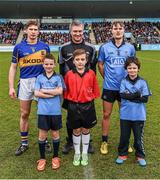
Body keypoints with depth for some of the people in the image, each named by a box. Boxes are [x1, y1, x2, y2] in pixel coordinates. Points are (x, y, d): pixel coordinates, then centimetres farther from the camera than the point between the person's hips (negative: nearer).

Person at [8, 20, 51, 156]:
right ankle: (24, 143, 22)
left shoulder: (45, 47, 4)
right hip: (25, 82, 0)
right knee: (24, 114, 7)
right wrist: (11, 87, -1)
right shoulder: (19, 47, 2)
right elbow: (13, 68, 4)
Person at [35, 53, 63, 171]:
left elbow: (60, 91, -12)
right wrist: (52, 93, -12)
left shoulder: (58, 77, 2)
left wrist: (44, 90, -9)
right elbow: (36, 93, -5)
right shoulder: (40, 77, 5)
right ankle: (42, 158, 24)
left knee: (55, 134, 11)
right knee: (42, 135, 8)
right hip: (43, 111, 1)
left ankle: (55, 157, 27)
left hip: (55, 111, -1)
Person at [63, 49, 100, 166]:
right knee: (76, 130, 13)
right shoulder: (69, 74, -7)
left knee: (86, 130, 14)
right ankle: (77, 153, 31)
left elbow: (95, 91, 1)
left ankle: (85, 153, 31)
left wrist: (89, 98, -3)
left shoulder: (91, 73, -6)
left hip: (87, 106, 0)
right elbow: (66, 91, 1)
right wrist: (70, 99, -2)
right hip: (73, 106, 0)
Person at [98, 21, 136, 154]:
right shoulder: (105, 47, -3)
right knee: (106, 114, 7)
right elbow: (100, 64, 8)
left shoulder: (130, 48, 0)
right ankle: (104, 142, 22)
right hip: (109, 87, -1)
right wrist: (107, 77, 8)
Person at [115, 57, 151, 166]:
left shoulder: (142, 82, -4)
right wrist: (137, 95, -17)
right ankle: (123, 154, 32)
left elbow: (145, 98, -11)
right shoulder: (124, 82, -2)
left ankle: (140, 155, 32)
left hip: (139, 116, 0)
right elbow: (123, 95, -15)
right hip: (125, 115, 1)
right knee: (124, 136, 14)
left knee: (139, 137, 12)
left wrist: (129, 96, -15)